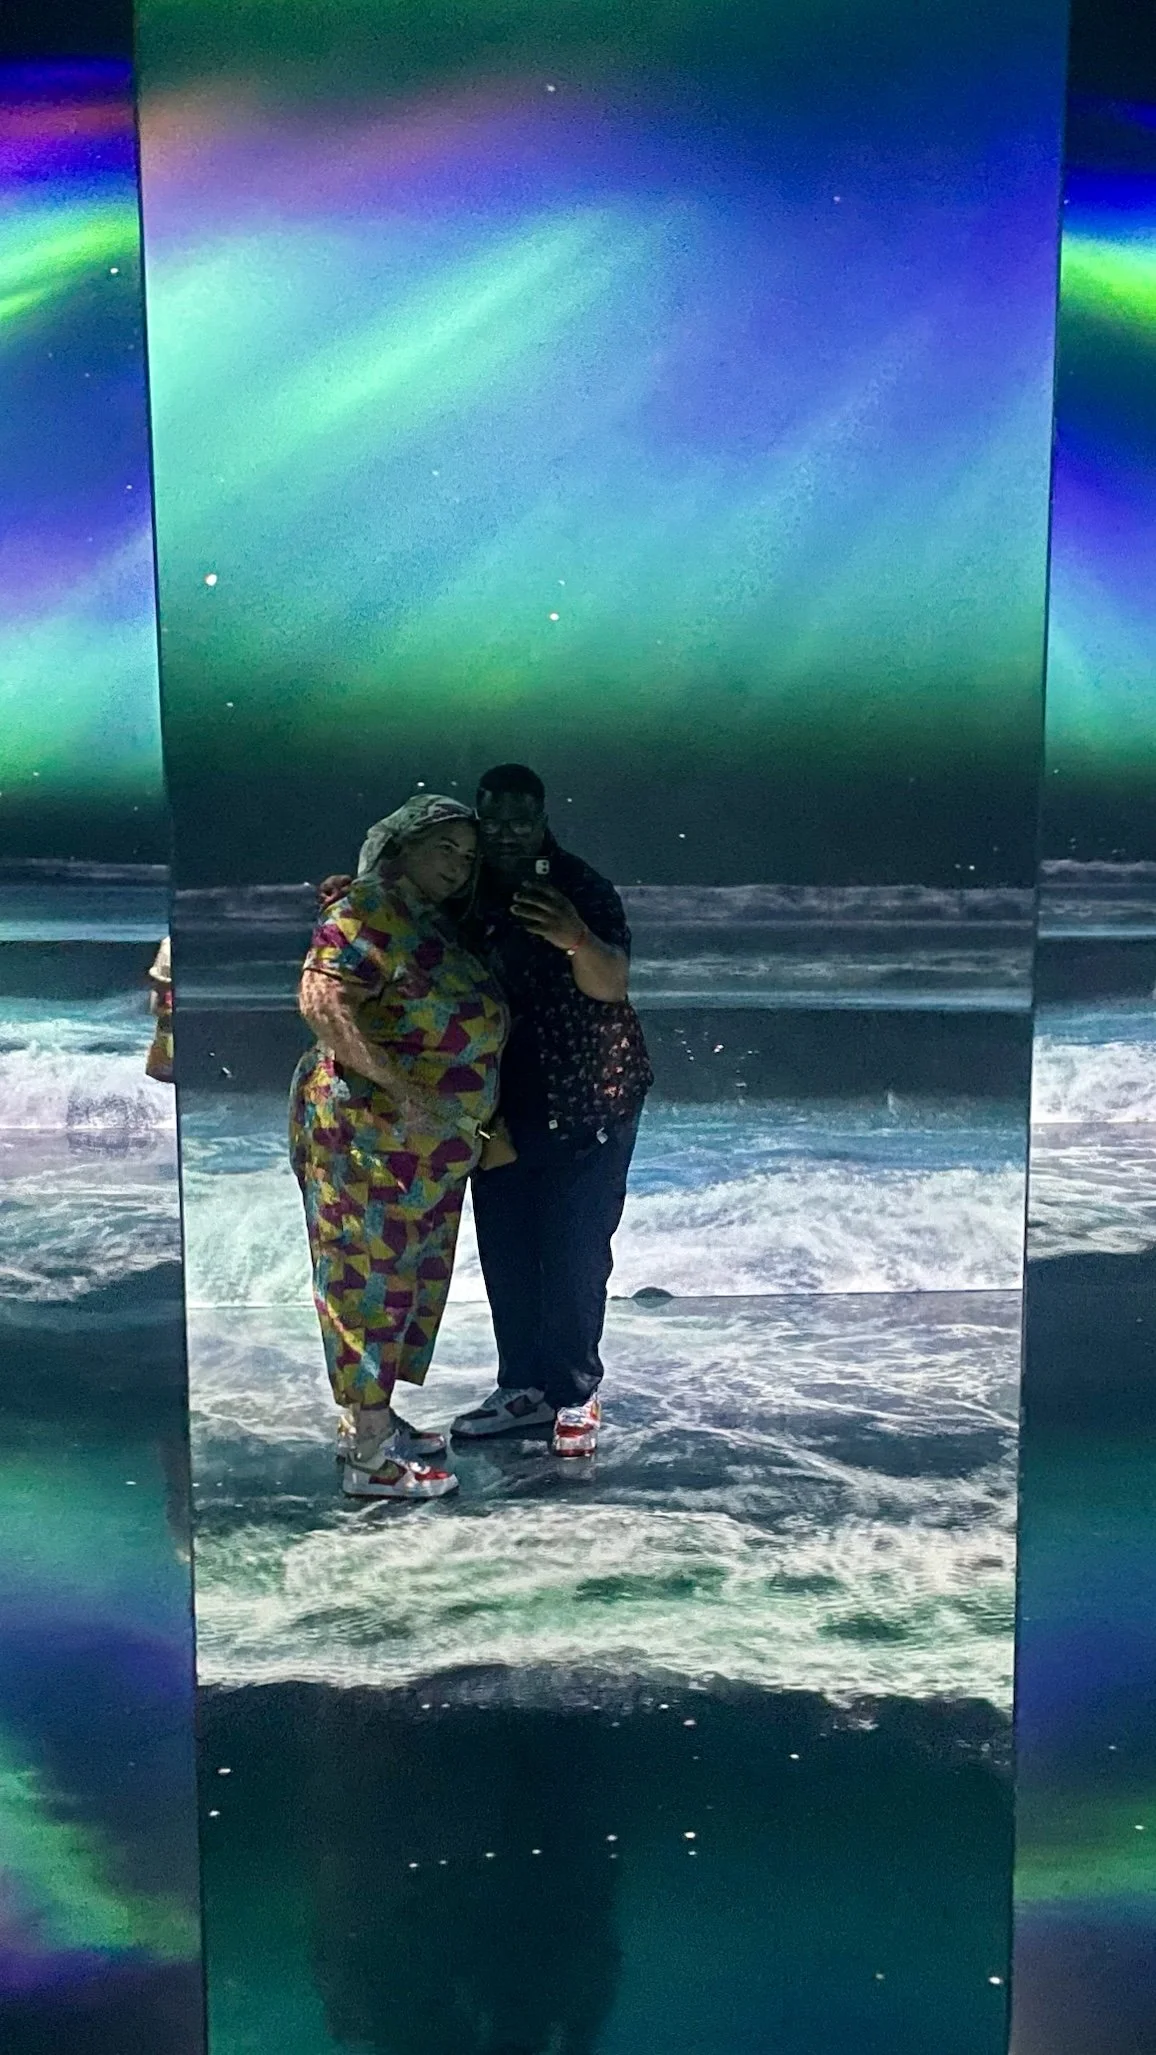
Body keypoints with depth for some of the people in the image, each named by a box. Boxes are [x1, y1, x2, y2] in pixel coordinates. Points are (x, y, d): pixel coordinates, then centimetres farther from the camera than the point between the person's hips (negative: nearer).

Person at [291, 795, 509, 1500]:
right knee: (372, 1278, -4)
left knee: (407, 1277, 16)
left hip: (432, 1143, 10)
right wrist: (401, 1088, -27)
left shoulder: (435, 925, 16)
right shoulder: (370, 911, -12)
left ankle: (372, 1419, 29)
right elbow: (322, 1000, -24)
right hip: (370, 1127, -10)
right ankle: (371, 1459, 3)